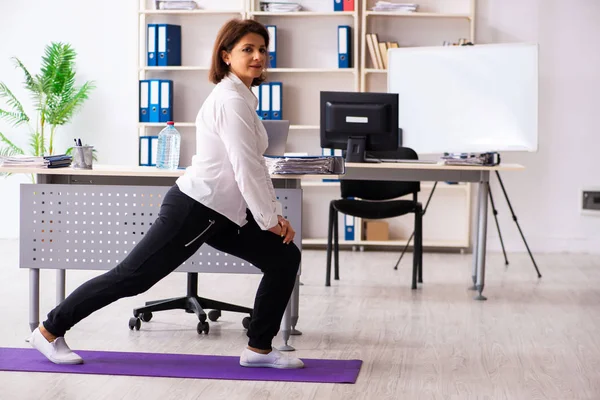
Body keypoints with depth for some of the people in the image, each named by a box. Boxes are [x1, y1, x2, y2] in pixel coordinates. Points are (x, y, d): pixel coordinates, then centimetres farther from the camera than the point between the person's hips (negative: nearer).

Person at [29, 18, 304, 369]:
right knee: (134, 276, -2)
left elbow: (256, 166, 16)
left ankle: (260, 349, 10)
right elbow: (245, 168, -22)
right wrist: (268, 218, -13)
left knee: (284, 258, 5)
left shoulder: (240, 99, 13)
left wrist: (276, 213, 9)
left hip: (219, 212, 10)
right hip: (196, 208, -10)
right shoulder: (231, 100, -18)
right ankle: (50, 331, 12)